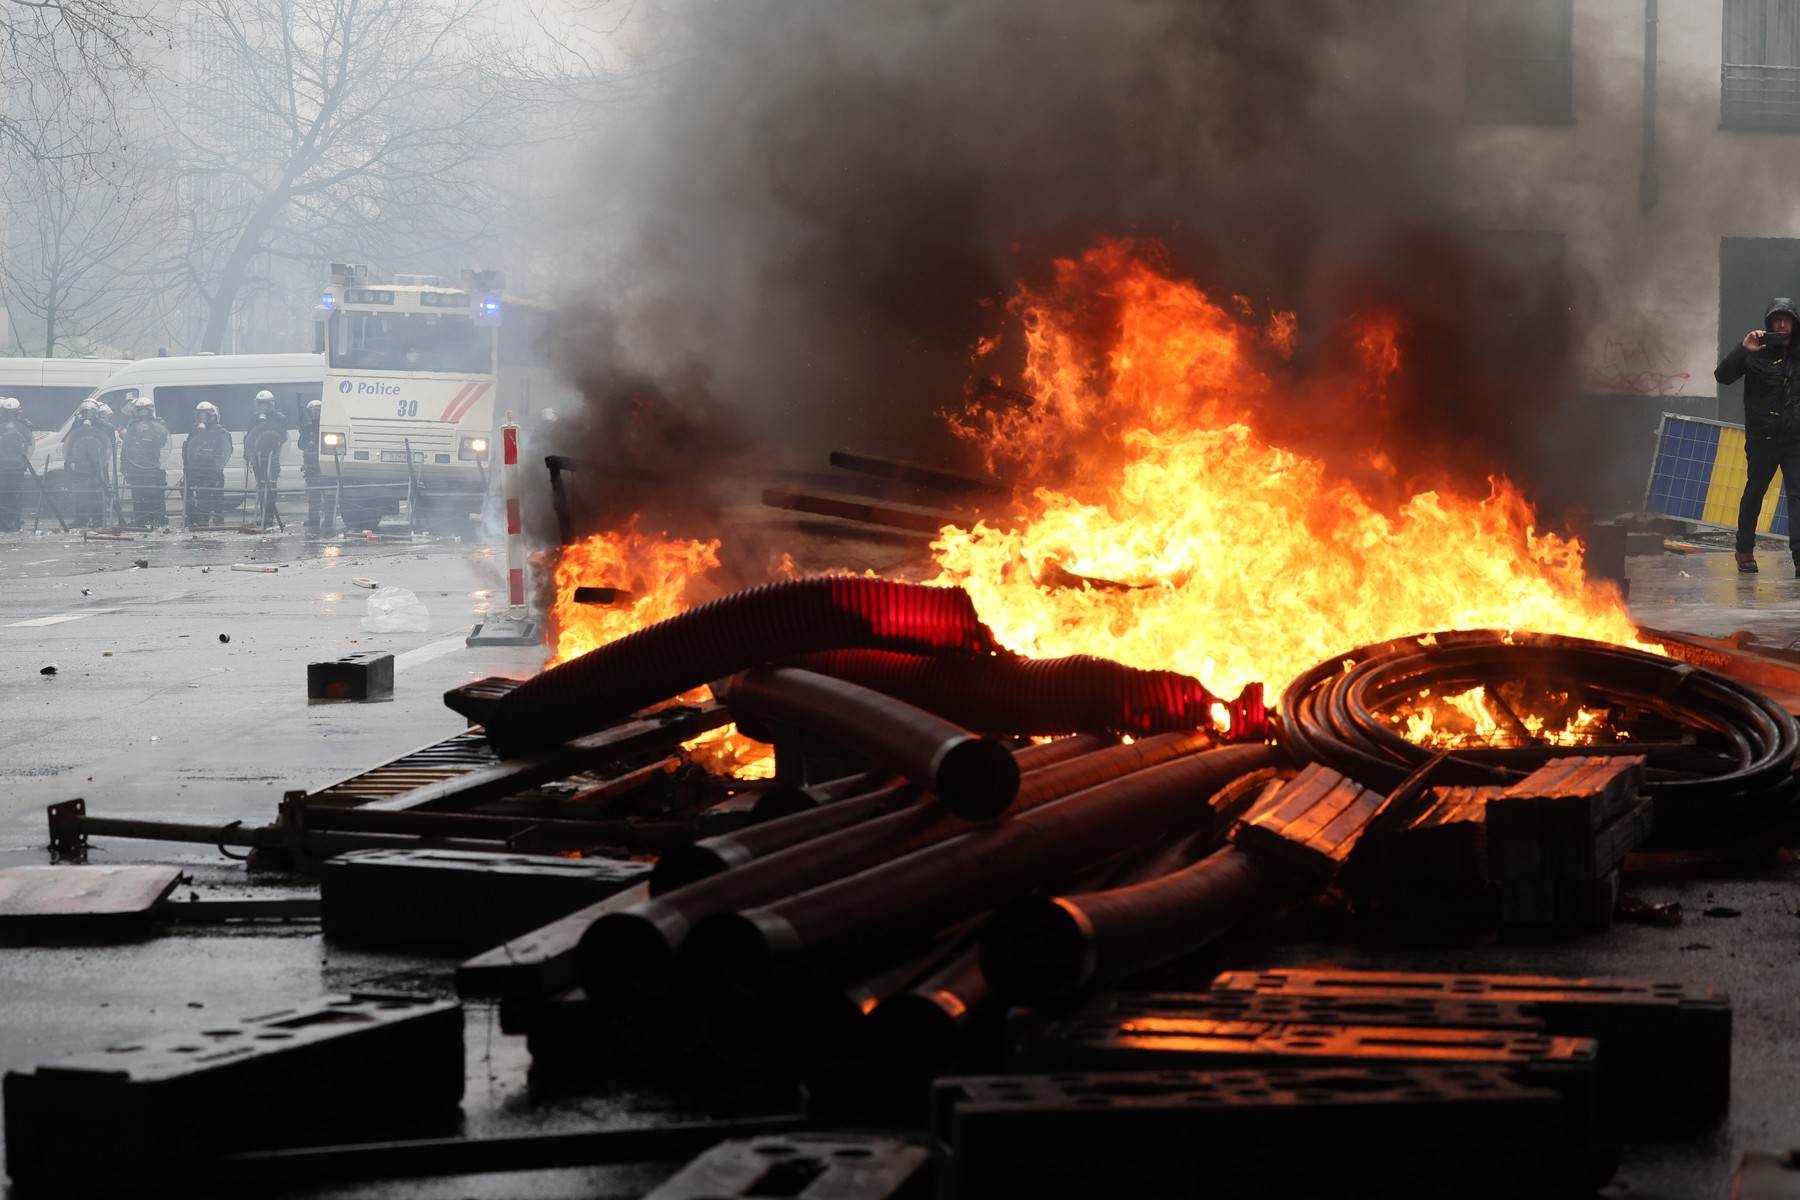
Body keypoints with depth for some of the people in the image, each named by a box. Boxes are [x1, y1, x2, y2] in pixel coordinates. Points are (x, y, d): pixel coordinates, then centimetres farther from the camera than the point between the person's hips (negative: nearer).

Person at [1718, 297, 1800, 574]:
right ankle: (1745, 550, 30)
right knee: (1754, 493, 14)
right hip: (1761, 439, -1)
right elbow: (1722, 376, -12)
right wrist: (1742, 350, -24)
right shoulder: (1755, 353, -2)